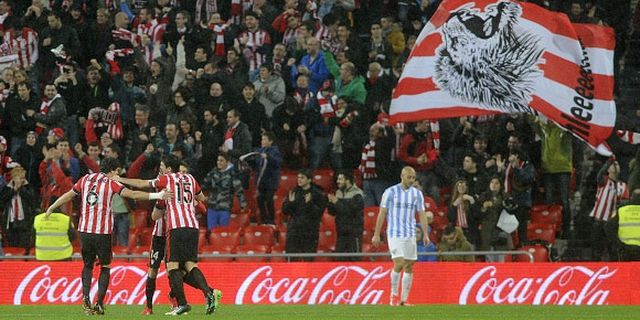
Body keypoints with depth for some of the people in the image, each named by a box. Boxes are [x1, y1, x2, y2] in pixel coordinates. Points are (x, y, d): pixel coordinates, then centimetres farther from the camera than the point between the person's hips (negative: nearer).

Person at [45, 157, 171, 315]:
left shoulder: (85, 179, 8)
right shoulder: (111, 183, -3)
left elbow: (68, 195, 16)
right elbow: (133, 194, -11)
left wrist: (51, 208, 29)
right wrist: (156, 196, -9)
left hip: (84, 230, 3)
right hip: (103, 231, -3)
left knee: (88, 265, 17)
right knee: (105, 267, 10)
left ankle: (85, 296, -4)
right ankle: (99, 304, 0)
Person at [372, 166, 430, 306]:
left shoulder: (417, 194, 8)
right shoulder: (390, 192, -2)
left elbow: (422, 214, 10)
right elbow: (382, 214, 0)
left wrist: (425, 234, 1)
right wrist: (376, 234, -2)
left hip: (410, 234, 4)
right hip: (395, 233, -4)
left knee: (409, 266, 1)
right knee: (399, 263, -15)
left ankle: (404, 300, 7)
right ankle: (393, 295, 1)